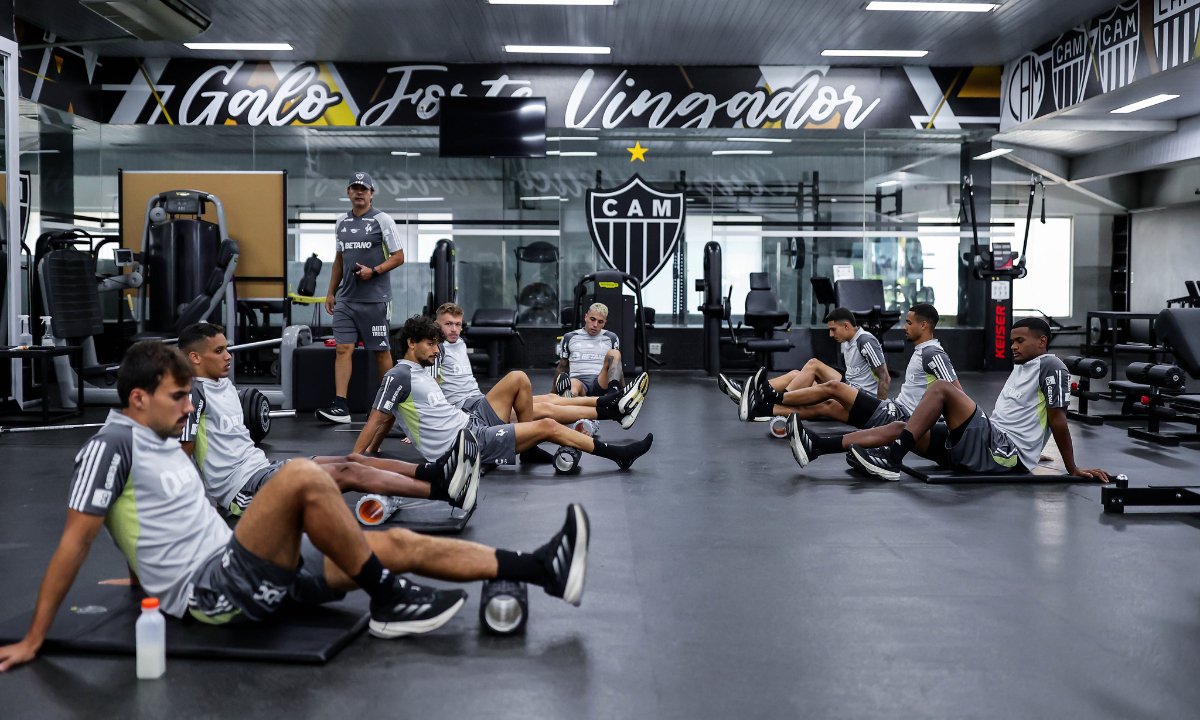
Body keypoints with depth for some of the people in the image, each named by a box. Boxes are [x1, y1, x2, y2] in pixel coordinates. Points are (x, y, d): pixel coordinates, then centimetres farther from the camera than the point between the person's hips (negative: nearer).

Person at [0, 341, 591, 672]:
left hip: (239, 572, 9)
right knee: (303, 477, -30)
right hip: (211, 592, -9)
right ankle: (390, 602, -17)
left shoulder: (161, 442, 18)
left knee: (396, 545, -3)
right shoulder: (110, 447, -8)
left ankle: (543, 570, -7)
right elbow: (74, 543, -12)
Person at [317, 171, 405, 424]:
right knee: (343, 349, -4)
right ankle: (340, 406, -8)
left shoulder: (382, 221, -4)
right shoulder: (342, 223, 13)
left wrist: (373, 271, -18)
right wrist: (331, 292, 17)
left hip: (374, 299, -5)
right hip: (346, 299, 5)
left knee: (381, 351, 4)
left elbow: (398, 257, -5)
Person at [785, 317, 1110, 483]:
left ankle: (892, 458, -28)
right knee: (901, 427, -5)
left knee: (941, 388, -23)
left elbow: (1058, 420, -8)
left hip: (1003, 454, -9)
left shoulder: (1050, 366, -5)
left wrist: (1073, 469, -11)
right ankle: (817, 446, -18)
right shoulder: (1021, 367, 24)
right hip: (990, 446, 9)